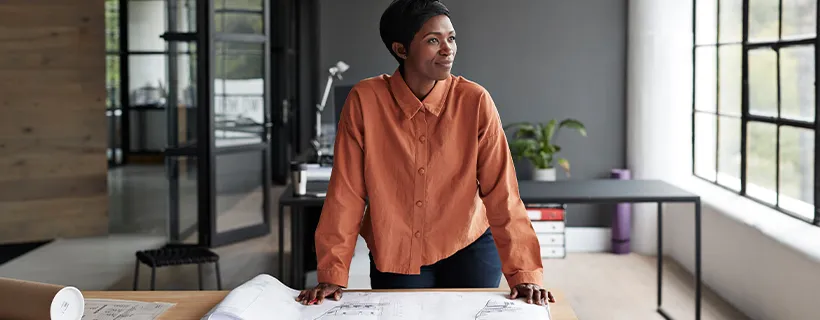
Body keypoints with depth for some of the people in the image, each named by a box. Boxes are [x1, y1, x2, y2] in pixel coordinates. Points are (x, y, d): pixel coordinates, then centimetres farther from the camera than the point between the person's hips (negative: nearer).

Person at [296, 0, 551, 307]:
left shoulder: (475, 101, -14)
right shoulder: (365, 100, -15)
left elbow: (501, 193, -14)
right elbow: (347, 192, -11)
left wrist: (524, 274, -20)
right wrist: (332, 276, -12)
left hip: (468, 247, 0)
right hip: (394, 256, 0)